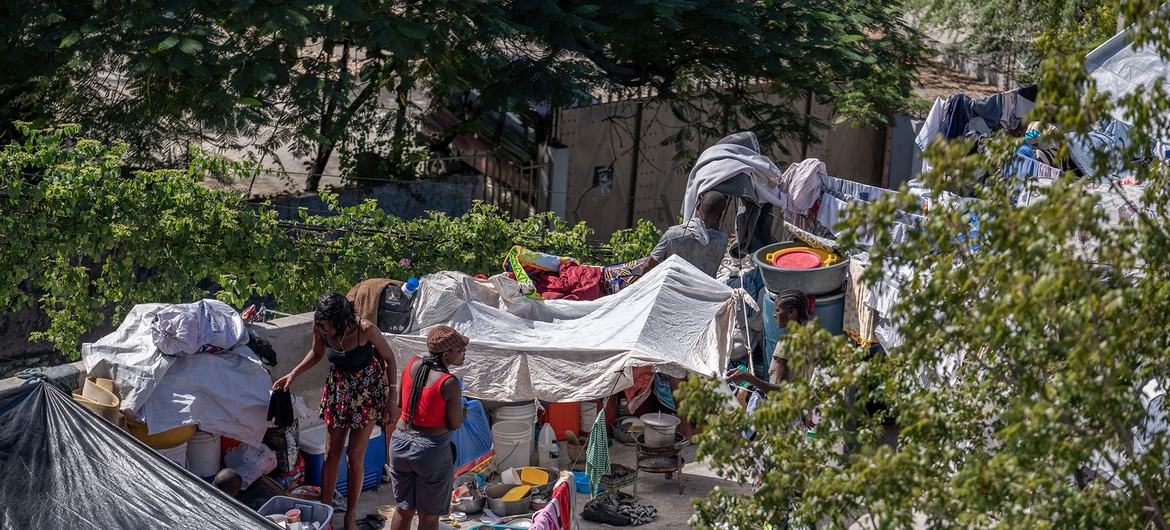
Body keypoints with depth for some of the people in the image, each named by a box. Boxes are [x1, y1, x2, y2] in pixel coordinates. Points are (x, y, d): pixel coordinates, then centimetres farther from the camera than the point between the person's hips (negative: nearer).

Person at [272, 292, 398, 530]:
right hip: (338, 388, 4)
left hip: (367, 390, -4)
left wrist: (392, 396, -12)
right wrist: (294, 374, -7)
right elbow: (317, 353, 4)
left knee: (354, 455, -1)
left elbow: (389, 358, -14)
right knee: (332, 453, 5)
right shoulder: (320, 328, -19)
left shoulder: (365, 330, -31)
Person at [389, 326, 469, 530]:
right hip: (432, 450, -6)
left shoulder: (412, 365, -3)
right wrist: (463, 411, 9)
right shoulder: (450, 384, -20)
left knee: (403, 509, 20)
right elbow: (455, 424, -11)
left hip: (401, 443, 6)